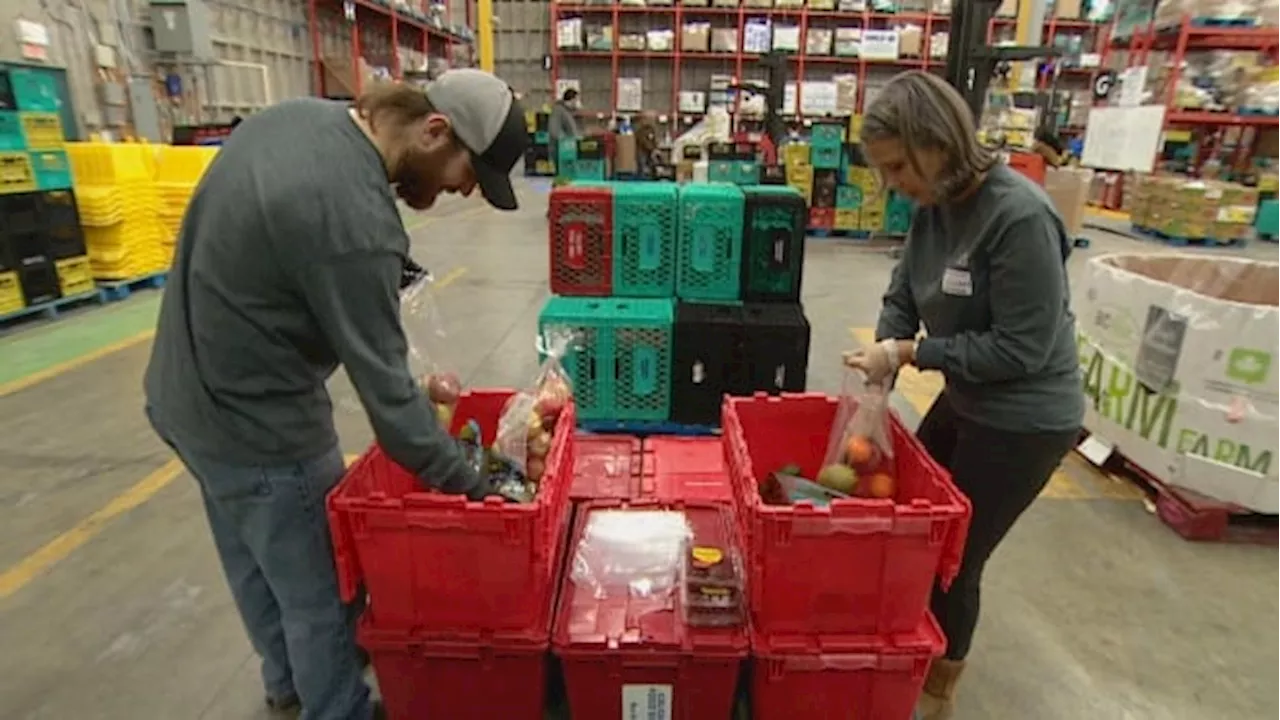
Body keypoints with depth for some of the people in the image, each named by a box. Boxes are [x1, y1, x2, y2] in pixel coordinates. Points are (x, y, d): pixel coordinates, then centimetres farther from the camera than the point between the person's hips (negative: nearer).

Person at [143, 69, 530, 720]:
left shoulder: (294, 115, -1)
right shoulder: (354, 218, -31)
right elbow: (383, 386, -27)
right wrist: (465, 486, -17)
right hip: (257, 424, -10)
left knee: (254, 563, 28)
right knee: (318, 594, 11)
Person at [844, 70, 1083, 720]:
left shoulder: (1020, 218, -27)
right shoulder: (934, 208, -4)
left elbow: (1022, 348, -25)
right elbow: (901, 299, 4)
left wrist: (909, 353, -23)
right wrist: (876, 383, -7)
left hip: (1023, 423, -8)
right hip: (965, 402, 8)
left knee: (954, 558, 6)